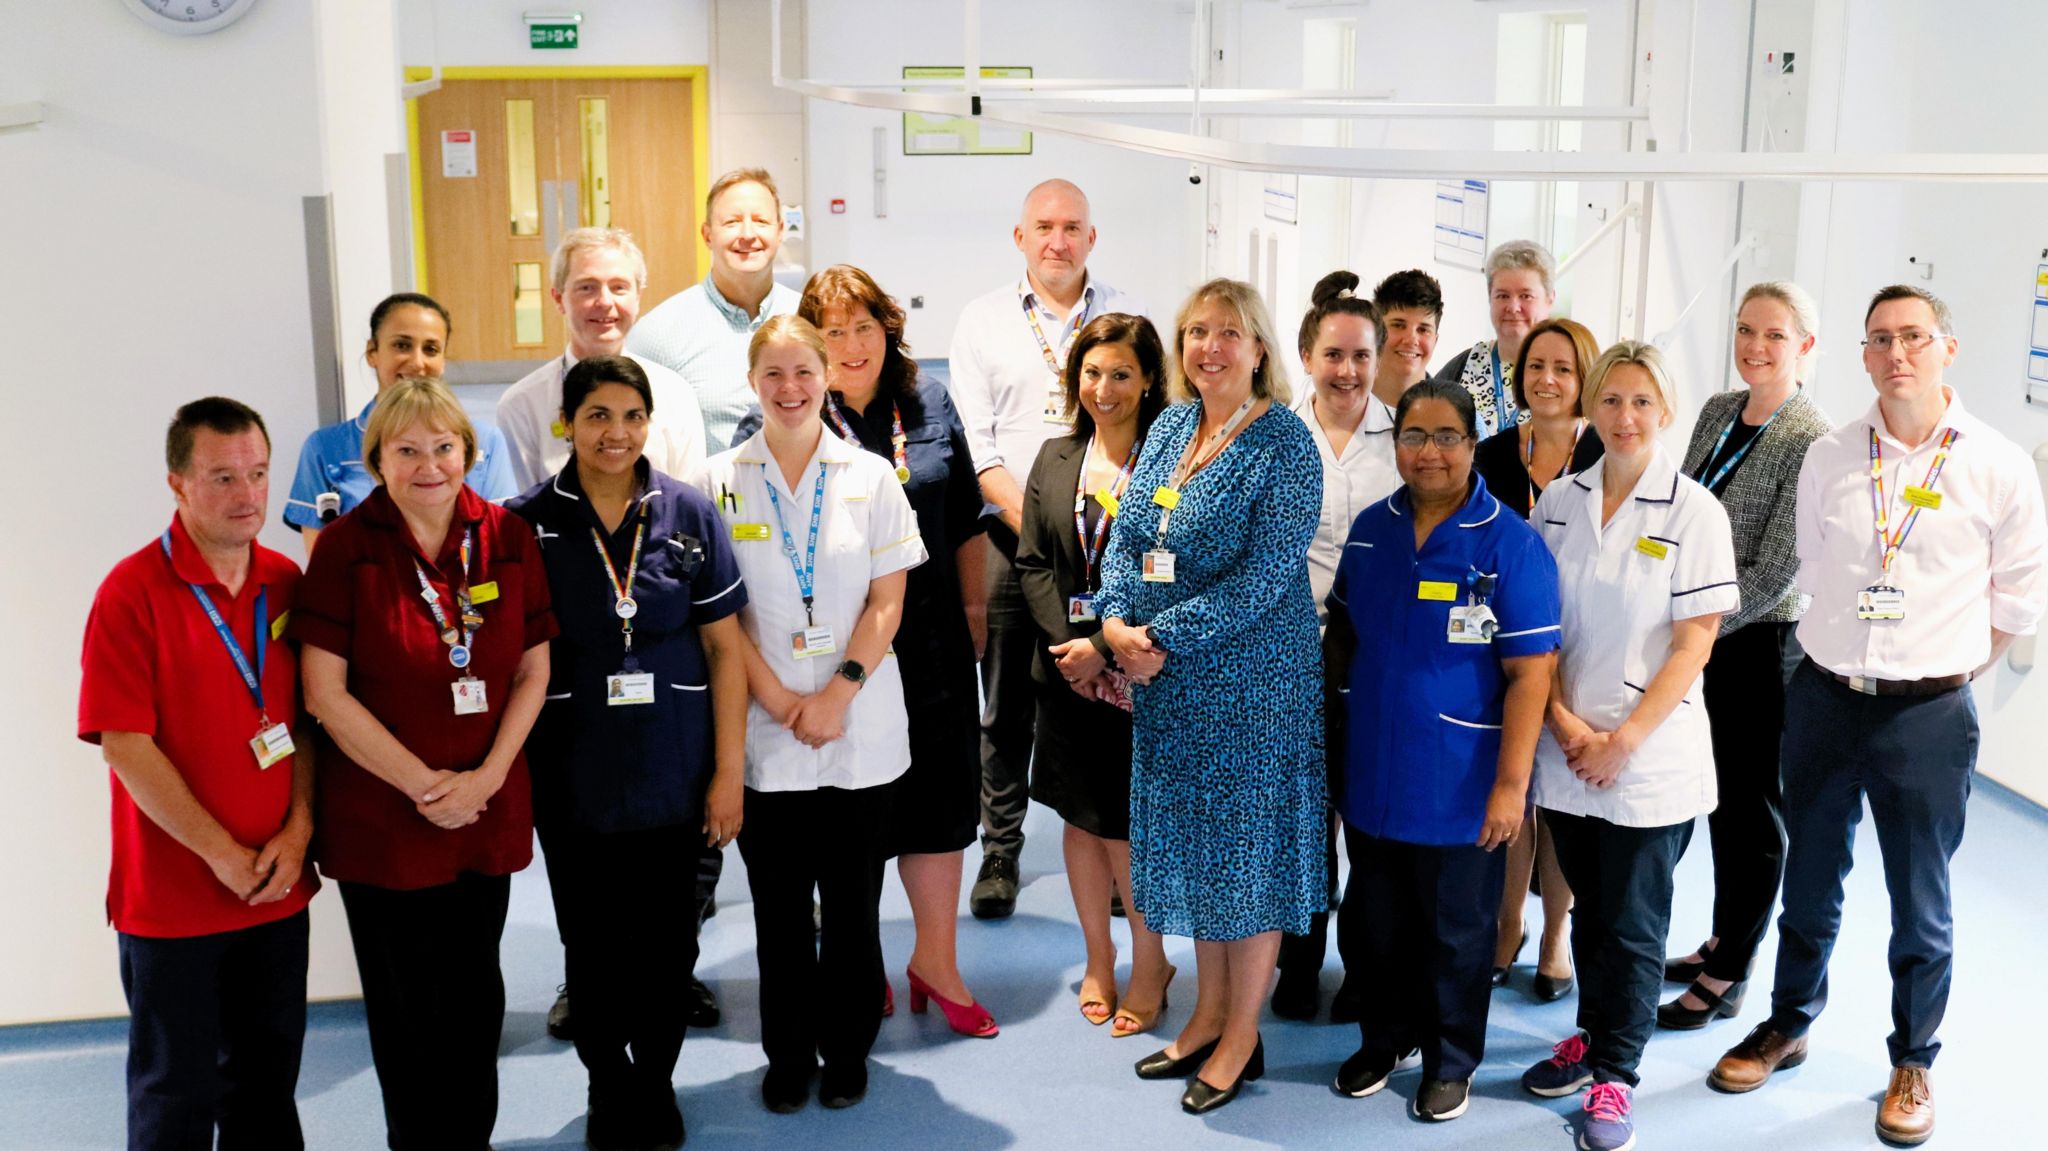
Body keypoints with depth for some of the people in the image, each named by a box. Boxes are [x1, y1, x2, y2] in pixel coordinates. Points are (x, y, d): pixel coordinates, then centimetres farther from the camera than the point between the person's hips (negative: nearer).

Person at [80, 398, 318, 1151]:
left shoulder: (286, 584, 3)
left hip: (279, 887, 5)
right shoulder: (132, 593, -12)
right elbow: (124, 744, -15)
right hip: (173, 896, -4)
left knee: (268, 1083, 17)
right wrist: (222, 854, -14)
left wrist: (296, 831, -6)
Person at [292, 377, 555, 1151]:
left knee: (475, 993, 15)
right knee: (406, 1006, 9)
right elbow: (325, 691, -11)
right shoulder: (345, 548, -8)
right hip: (380, 819, -3)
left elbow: (533, 670, 2)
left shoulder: (508, 537, 1)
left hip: (488, 814, 3)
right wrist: (421, 783, -14)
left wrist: (486, 776, -9)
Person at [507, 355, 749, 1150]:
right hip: (573, 779, 0)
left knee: (667, 941, 10)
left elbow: (724, 647, 0)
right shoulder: (528, 522, -4)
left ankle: (656, 1085, 33)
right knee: (593, 945, 12)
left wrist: (728, 771, -2)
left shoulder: (689, 514, -2)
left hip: (674, 776, 0)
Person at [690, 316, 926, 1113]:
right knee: (779, 905, 8)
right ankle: (788, 1055, 23)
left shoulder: (870, 477, 3)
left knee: (852, 901, 8)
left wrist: (838, 693, -11)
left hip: (861, 730, 0)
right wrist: (782, 703, -9)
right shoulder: (719, 483, 2)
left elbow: (887, 601, 0)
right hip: (762, 732, 0)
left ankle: (847, 1049, 23)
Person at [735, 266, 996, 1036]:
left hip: (931, 646, 4)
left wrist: (973, 606, 17)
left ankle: (936, 958, 25)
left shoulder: (929, 406, 7)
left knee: (936, 796, 9)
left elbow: (965, 519, 16)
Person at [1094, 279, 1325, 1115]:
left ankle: (1241, 1039, 17)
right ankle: (1209, 1014, 30)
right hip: (1166, 680, 7)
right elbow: (1127, 537, 8)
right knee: (1189, 841, 15)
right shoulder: (1168, 428, 8)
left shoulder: (1284, 443, -12)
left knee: (1247, 844, 4)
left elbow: (1266, 576, -19)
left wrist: (1163, 638, -20)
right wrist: (1117, 621, -10)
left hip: (1251, 678, -7)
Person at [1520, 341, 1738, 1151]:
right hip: (1565, 749, 3)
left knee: (1633, 925, 6)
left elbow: (1693, 644, -9)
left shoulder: (1694, 513, -8)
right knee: (1588, 908, 16)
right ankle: (1592, 1036, 34)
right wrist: (1563, 721, -6)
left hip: (1650, 757, -3)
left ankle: (1616, 1075, 19)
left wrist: (1624, 739, -13)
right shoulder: (1557, 503, 3)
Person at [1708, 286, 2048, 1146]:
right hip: (1823, 698, 3)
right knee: (1810, 881, 16)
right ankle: (1789, 1025, 35)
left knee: (1921, 902, 8)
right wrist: (1855, 654, 8)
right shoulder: (1828, 458, 0)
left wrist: (1941, 667, 2)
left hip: (1928, 715, -2)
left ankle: (1913, 1064, 26)